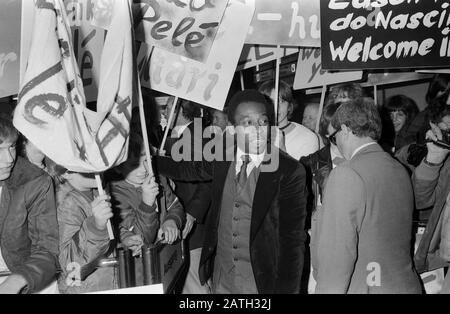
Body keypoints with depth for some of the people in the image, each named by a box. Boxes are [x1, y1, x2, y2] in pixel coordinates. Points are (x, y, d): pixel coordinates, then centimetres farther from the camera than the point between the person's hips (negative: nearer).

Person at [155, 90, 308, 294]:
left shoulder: (290, 171, -15)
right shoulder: (221, 158, -2)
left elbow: (293, 239, -14)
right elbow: (187, 169, 18)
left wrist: (286, 289, -16)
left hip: (262, 282, -4)